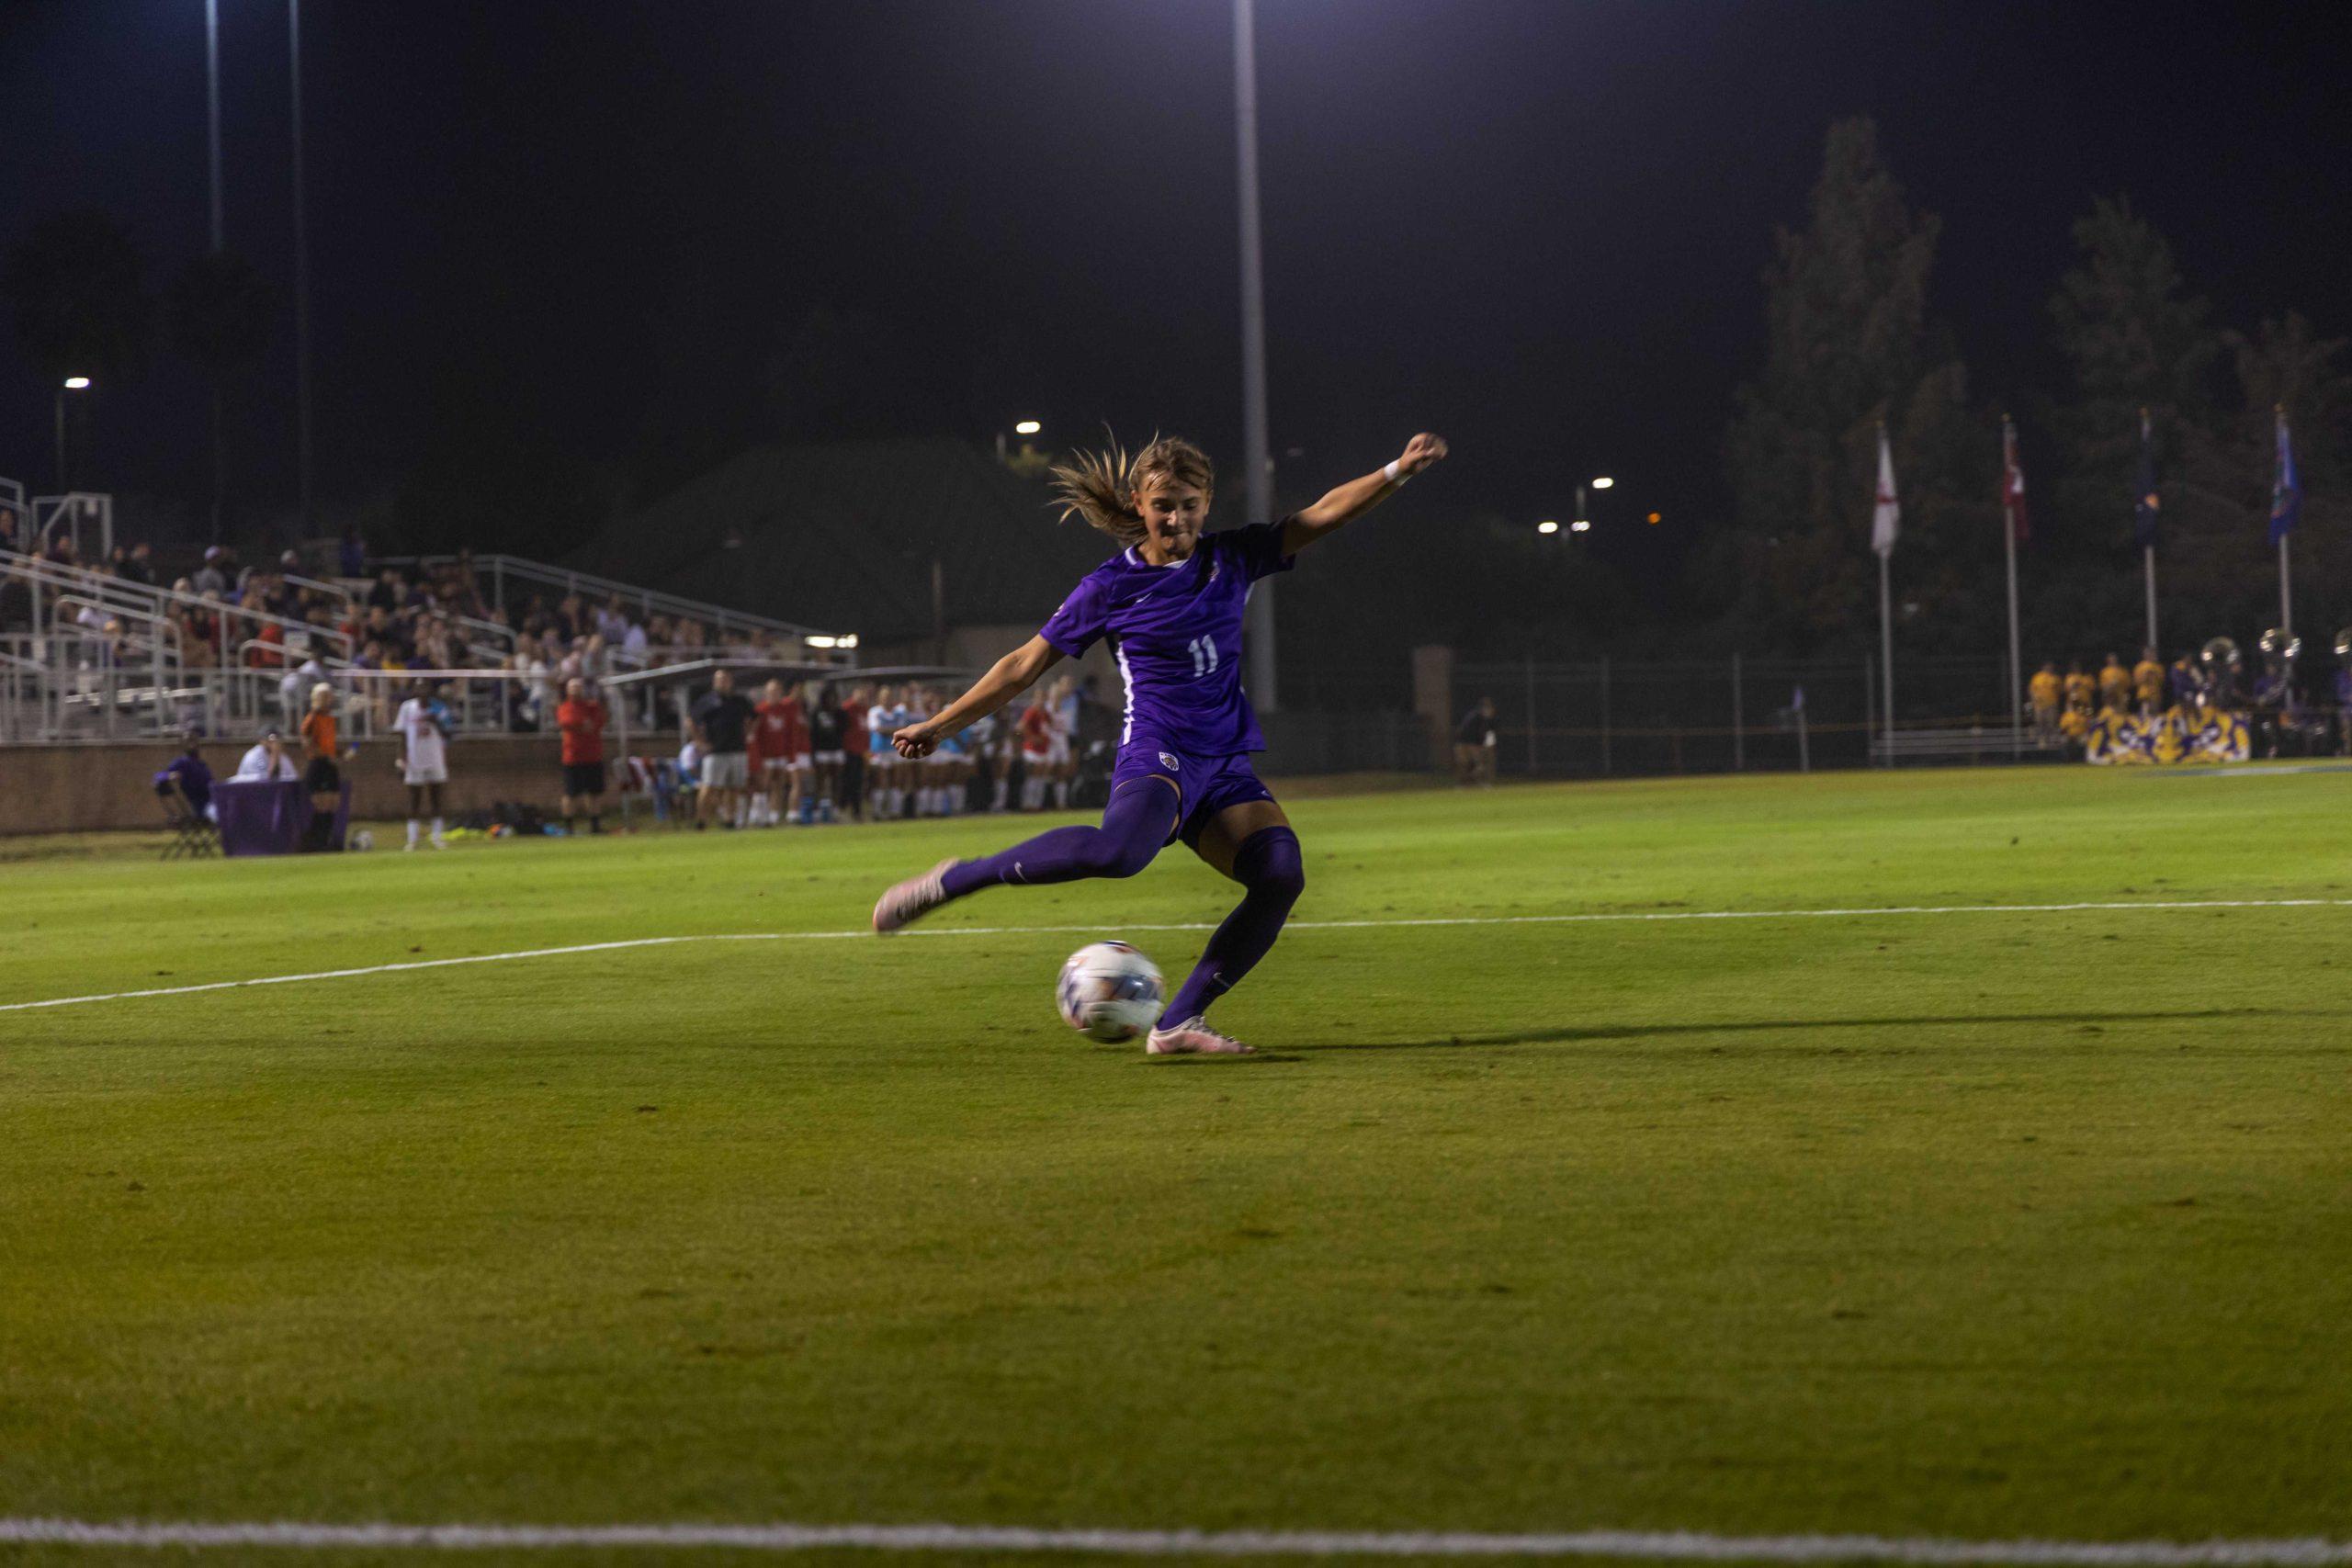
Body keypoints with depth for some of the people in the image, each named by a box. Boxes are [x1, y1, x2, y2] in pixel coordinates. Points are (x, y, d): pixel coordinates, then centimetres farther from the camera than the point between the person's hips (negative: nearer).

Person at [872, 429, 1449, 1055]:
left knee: (1281, 873, -22)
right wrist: (939, 724, 8)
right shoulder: (1110, 587, 1)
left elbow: (1324, 515, 9)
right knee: (1120, 849, -39)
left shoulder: (1232, 558, 12)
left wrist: (1398, 470, -4)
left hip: (1226, 766, 5)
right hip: (1156, 757, -5)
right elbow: (1024, 666, 7)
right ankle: (955, 879, -26)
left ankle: (1178, 1023, -16)